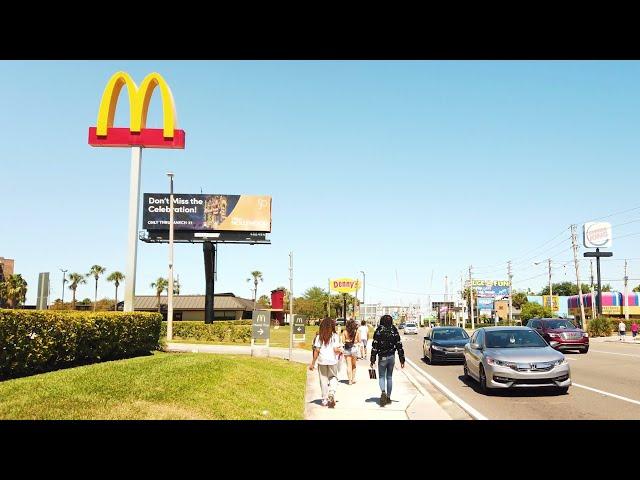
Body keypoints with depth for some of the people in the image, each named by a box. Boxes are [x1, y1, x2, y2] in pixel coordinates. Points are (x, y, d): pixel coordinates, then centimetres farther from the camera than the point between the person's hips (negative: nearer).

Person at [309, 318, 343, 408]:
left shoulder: (319, 337, 0)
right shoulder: (335, 336, -3)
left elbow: (317, 351, -3)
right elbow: (336, 350, -10)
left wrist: (313, 363, 2)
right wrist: (340, 351, 13)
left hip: (322, 360, 1)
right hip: (332, 360, -1)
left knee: (323, 380, 9)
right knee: (333, 377, 13)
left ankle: (325, 400, 12)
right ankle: (332, 392, -13)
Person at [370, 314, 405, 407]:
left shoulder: (378, 331, -8)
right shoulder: (394, 331, 0)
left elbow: (374, 346, -9)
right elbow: (399, 346, 2)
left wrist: (373, 360, -5)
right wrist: (402, 360, 8)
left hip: (382, 357, -3)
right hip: (392, 357, 3)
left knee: (381, 376, 6)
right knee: (389, 377, 14)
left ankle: (383, 392, -20)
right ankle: (388, 397, 17)